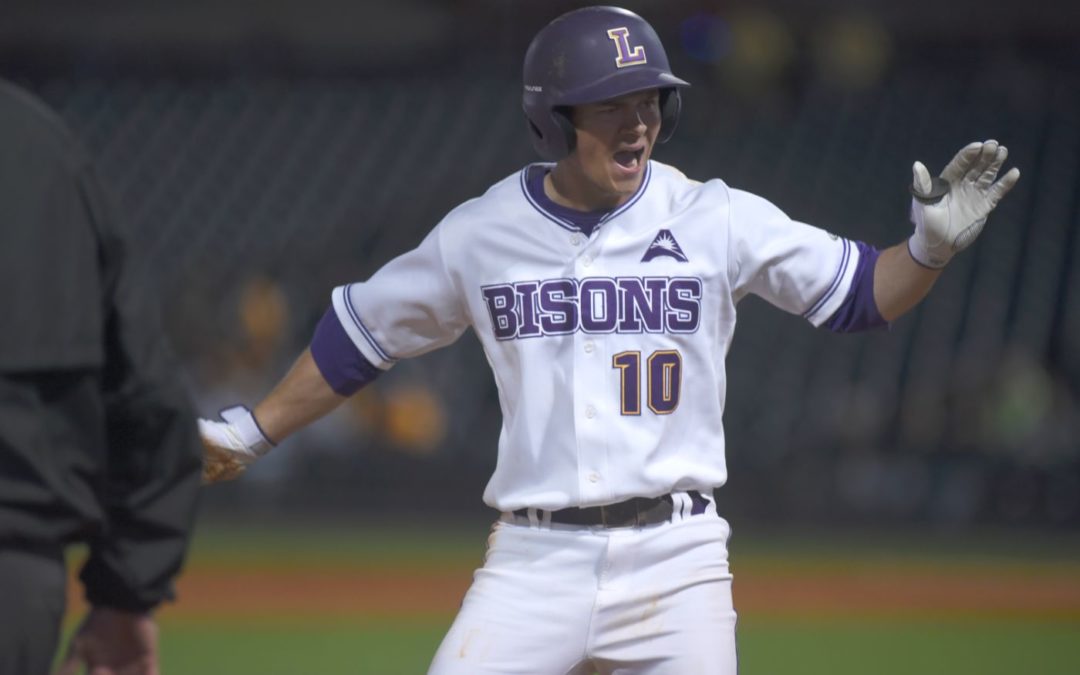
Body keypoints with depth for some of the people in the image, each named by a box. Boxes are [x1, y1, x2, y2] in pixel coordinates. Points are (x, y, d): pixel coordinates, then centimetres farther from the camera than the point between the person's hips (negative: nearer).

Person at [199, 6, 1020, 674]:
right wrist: (251, 433, 18)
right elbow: (361, 335, 16)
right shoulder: (478, 234, 3)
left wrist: (931, 247, -18)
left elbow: (862, 293, 1)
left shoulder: (714, 220, -1)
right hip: (536, 560, 1)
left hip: (674, 559, -1)